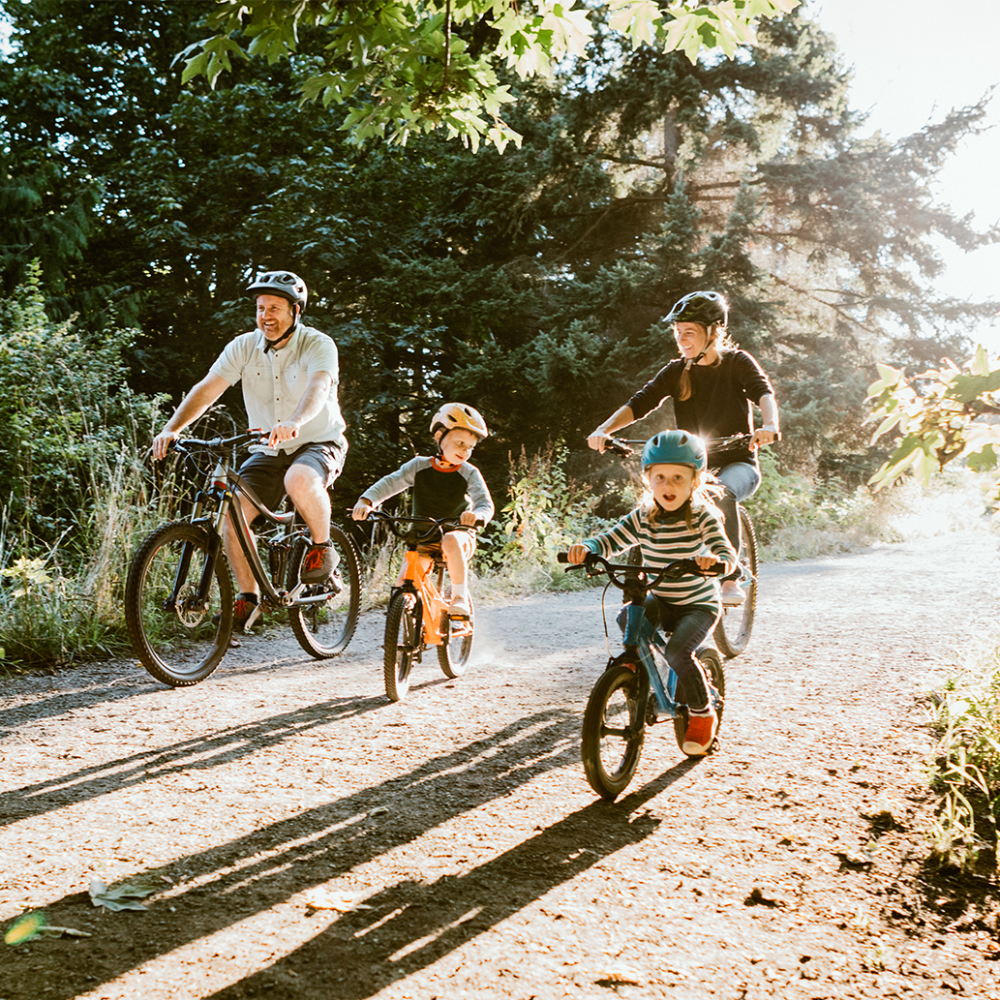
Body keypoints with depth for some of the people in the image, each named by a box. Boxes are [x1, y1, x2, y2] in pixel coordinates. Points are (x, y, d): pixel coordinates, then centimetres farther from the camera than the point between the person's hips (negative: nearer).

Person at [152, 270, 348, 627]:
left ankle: (322, 546, -10)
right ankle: (248, 597, 3)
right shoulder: (244, 347, -4)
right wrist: (171, 429, -29)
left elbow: (318, 387, -35)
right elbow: (207, 388, -13)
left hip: (318, 443, -4)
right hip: (268, 450, 4)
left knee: (299, 480, -38)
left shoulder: (318, 345, -15)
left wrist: (294, 422, -56)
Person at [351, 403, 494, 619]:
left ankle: (460, 597, -23)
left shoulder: (469, 474, -7)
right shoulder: (419, 466, -4)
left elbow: (485, 502, -18)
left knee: (450, 541, -39)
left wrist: (477, 514, -43)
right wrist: (366, 501, -30)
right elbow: (390, 483, -11)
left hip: (457, 533, -2)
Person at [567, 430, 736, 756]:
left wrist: (715, 560, -52)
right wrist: (585, 547, -29)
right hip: (662, 601, 4)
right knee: (626, 620, -25)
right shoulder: (643, 517, -5)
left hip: (699, 605, -4)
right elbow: (610, 540, -8)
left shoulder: (702, 517, -17)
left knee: (678, 650, -25)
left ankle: (702, 714, -2)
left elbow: (727, 554, -28)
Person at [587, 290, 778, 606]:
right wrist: (604, 429, -26)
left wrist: (769, 426, -46)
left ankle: (730, 581, -29)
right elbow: (639, 403, -7)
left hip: (737, 464, -3)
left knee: (722, 493, -37)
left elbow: (764, 392, -23)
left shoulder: (737, 362, -4)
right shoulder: (677, 371, 4)